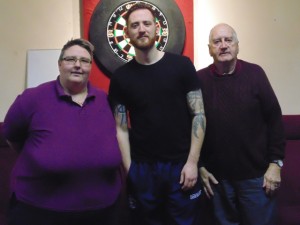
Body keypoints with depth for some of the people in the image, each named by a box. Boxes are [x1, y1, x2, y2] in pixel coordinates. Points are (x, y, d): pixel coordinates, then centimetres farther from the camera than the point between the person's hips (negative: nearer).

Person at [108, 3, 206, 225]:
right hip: (142, 168, 1)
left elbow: (198, 115, -3)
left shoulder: (182, 65, -3)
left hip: (181, 165, -1)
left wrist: (192, 161, -8)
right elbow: (121, 128, 3)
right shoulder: (121, 77, 1)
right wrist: (129, 168, -3)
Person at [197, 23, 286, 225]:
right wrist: (199, 166, 1)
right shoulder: (199, 79, -5)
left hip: (256, 174, 0)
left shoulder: (254, 73, -6)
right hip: (218, 177, 1)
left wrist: (275, 162, -4)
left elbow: (274, 118, -2)